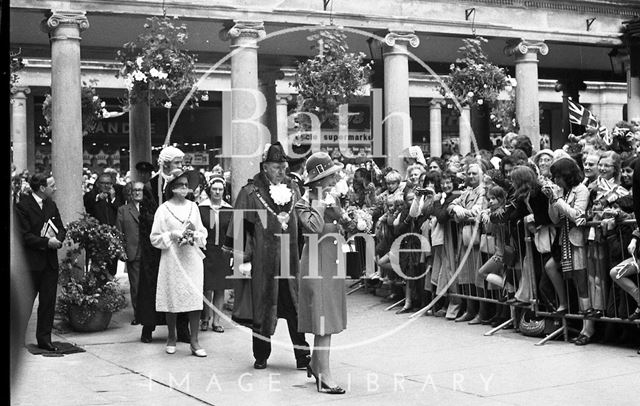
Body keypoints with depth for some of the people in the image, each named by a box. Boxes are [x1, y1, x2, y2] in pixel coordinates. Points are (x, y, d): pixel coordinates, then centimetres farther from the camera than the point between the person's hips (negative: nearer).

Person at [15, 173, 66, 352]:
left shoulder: (51, 205, 12)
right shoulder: (22, 206, -10)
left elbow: (61, 229, 14)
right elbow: (24, 236, -15)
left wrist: (58, 239, -7)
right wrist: (46, 242, -19)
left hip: (50, 262, 6)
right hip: (30, 262, -6)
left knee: (48, 302, 8)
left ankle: (44, 339, 16)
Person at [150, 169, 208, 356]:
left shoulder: (193, 206, 9)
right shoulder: (163, 209, -1)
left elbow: (203, 232, 15)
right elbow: (155, 238, 0)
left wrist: (196, 235, -6)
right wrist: (172, 235, -14)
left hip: (193, 258, 2)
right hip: (172, 259, -2)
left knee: (196, 298, -5)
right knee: (173, 299, 2)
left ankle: (194, 341, 0)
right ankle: (171, 337, 20)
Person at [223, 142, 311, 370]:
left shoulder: (292, 189, 9)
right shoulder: (251, 192, -4)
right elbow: (240, 226, -4)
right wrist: (238, 254, -8)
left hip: (291, 257, 3)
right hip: (263, 259, -3)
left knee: (295, 307, 1)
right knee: (264, 305, 5)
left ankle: (303, 356, 6)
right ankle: (261, 356, 18)